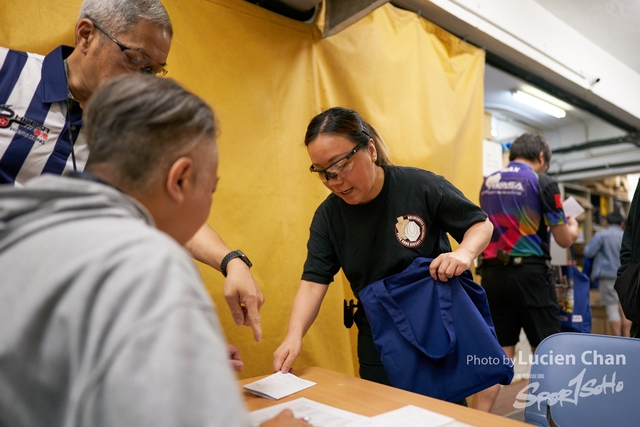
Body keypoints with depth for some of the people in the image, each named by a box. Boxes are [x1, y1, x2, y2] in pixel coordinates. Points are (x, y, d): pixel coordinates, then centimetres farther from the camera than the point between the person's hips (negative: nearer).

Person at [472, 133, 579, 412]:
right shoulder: (542, 181, -4)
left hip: (492, 273, 5)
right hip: (530, 272, -5)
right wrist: (572, 228, 23)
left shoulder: (487, 183, 11)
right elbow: (564, 240, 1)